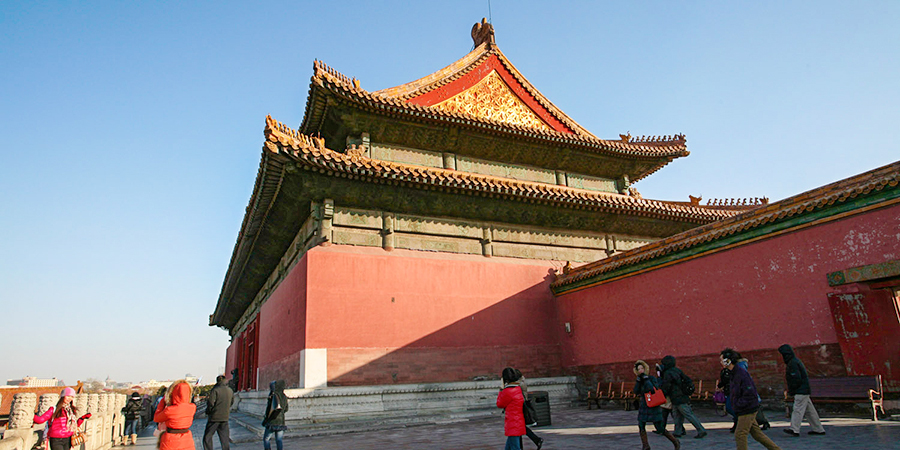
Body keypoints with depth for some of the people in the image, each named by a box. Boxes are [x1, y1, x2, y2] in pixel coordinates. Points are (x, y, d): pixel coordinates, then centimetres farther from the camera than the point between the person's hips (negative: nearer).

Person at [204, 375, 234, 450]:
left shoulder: (215, 390, -11)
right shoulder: (230, 391, 6)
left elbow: (210, 404, -17)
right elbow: (231, 404, 13)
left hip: (214, 417, -5)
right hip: (225, 418, 5)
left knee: (207, 437, 7)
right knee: (224, 437, 11)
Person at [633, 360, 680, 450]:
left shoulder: (652, 378, -12)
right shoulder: (639, 380, 5)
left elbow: (652, 390, -28)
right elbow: (636, 392, -8)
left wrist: (646, 378, -27)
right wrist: (638, 380, -17)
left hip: (653, 408, -6)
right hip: (643, 407, 6)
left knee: (660, 430, 0)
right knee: (641, 426, 2)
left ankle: (675, 442, 21)